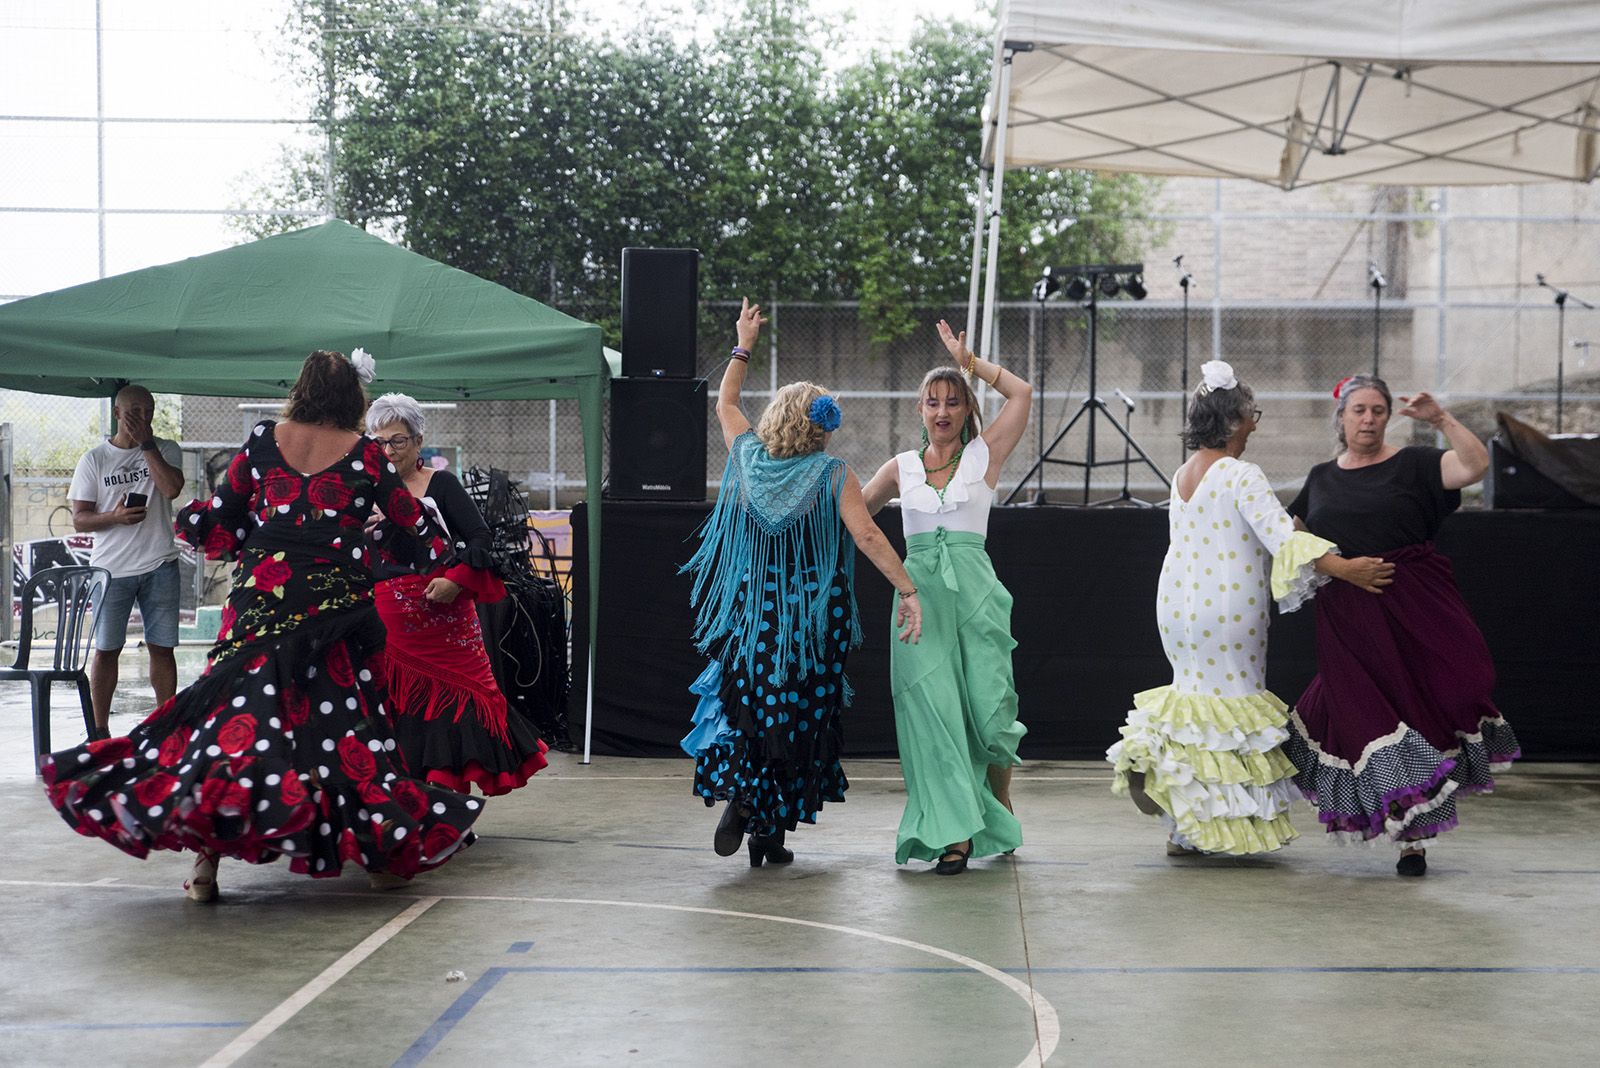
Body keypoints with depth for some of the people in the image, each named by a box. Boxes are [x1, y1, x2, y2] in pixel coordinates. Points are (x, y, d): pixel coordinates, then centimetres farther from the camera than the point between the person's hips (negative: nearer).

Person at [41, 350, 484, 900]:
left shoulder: (265, 438, 7)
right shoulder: (364, 452, 3)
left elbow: (220, 517, 11)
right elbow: (410, 523, 12)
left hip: (264, 591, 1)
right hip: (336, 599, 0)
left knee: (239, 708, -1)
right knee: (343, 710, 7)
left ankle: (208, 857, -8)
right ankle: (386, 849, 11)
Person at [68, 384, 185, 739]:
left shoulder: (165, 450, 8)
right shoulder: (94, 460, 6)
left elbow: (172, 488, -13)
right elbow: (80, 520, 2)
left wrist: (146, 443, -10)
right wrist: (115, 516, -17)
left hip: (159, 565, 0)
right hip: (111, 568, 0)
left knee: (162, 647, 2)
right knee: (106, 649, 3)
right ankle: (100, 729, 10)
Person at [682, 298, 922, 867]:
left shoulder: (747, 456, 1)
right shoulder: (833, 475, -9)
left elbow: (724, 403, 19)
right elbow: (867, 535, -17)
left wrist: (743, 346, 27)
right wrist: (908, 590, -16)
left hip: (751, 611, 2)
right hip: (814, 619, -2)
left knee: (746, 704, 10)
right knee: (799, 716, 7)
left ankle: (739, 799, -13)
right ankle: (772, 832, 9)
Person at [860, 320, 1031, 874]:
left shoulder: (984, 456, 7)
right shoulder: (901, 468, 13)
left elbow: (1021, 392, 0)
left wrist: (970, 361, 4)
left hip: (974, 594, -1)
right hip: (920, 595, 2)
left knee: (989, 710, -1)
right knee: (931, 712, -8)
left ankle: (1000, 806, 27)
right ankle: (955, 832, -4)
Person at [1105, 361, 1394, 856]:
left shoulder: (1182, 476, 11)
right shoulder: (1242, 476, -14)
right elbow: (1281, 536, -24)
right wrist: (1344, 568, -27)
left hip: (1177, 607, 7)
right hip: (1227, 610, -7)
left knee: (1198, 693, 17)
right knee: (1232, 698, 3)